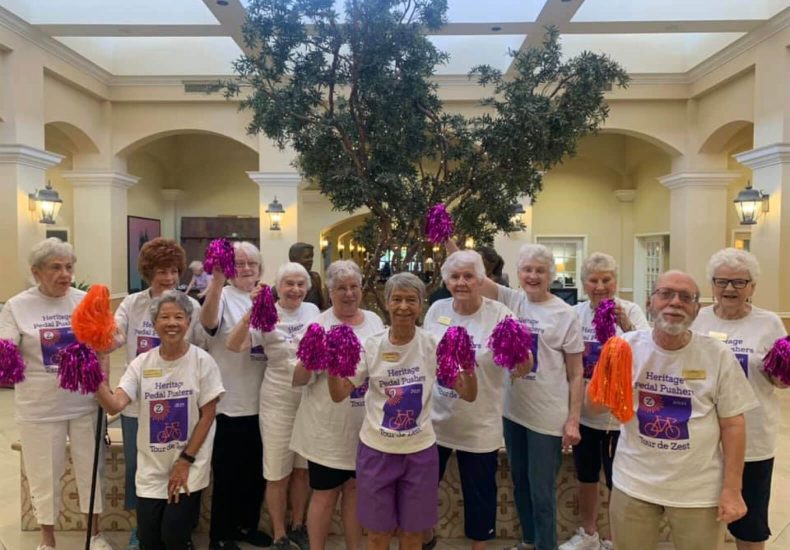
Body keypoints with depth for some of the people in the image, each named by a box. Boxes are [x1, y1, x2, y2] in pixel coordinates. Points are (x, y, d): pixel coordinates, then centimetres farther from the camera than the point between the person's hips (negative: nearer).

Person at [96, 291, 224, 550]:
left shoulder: (202, 361, -11)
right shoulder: (142, 363, -3)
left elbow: (207, 416, -8)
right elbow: (114, 405, -14)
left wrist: (186, 461, -10)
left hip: (189, 465, -3)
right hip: (151, 466, 3)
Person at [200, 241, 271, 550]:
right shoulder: (223, 296, -9)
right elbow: (208, 322, -32)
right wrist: (217, 281, -44)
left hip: (260, 403, 6)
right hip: (228, 403, -5)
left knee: (256, 470, 18)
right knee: (227, 473, 7)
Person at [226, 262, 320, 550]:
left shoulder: (313, 311, 1)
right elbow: (234, 345, -24)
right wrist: (253, 311, -33)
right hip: (279, 403, -3)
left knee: (303, 469, 18)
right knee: (278, 474, 8)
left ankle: (298, 526, 38)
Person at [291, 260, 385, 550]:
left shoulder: (374, 321, 4)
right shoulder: (318, 326, -10)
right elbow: (298, 379, -12)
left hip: (366, 426, 4)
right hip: (329, 428, -4)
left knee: (355, 488, 18)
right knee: (325, 493, 9)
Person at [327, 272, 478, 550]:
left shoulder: (433, 345, -8)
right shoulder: (371, 345, -7)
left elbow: (468, 395, -7)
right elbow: (339, 395, -5)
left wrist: (469, 366, -26)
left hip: (420, 450, 0)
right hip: (376, 449, 0)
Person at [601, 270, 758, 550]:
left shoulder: (718, 355, -8)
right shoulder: (628, 346, -7)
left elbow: (732, 424, -3)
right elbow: (595, 407, -6)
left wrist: (732, 490, -4)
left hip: (699, 490, -1)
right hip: (633, 483, 1)